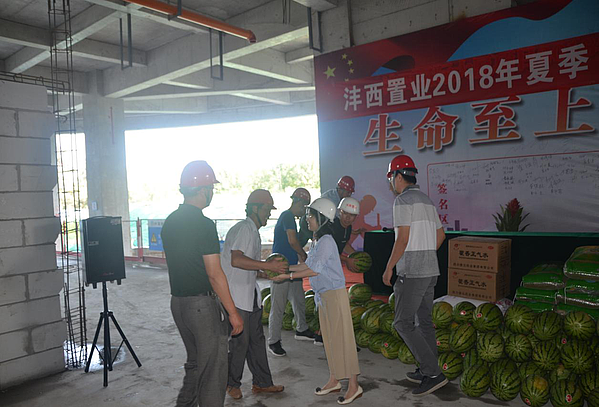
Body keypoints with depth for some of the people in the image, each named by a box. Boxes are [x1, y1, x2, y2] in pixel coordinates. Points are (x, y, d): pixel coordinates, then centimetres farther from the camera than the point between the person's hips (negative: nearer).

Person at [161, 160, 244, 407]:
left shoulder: (170, 222, 7)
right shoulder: (204, 225, -19)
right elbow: (215, 275, -20)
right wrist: (233, 313, -14)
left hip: (177, 301, 9)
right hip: (202, 303, -9)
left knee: (195, 363, 23)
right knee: (213, 369, 4)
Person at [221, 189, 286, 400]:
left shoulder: (254, 231, 16)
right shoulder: (243, 228, -16)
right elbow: (236, 260, -30)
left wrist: (268, 274, 10)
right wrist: (268, 265, -29)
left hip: (250, 294, 10)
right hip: (236, 295, -10)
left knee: (256, 339, 14)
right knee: (240, 340, 1)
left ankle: (261, 382, 25)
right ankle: (232, 383, 21)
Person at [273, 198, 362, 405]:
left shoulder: (326, 241, -18)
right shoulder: (317, 241, 12)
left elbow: (314, 270, -22)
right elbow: (307, 265, 15)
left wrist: (287, 276, -18)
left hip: (335, 294, -10)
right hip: (323, 296, 10)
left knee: (342, 338, -3)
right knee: (329, 339, 16)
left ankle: (354, 386, 7)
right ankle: (334, 381, 28)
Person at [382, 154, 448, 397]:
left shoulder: (403, 200, -12)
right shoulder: (426, 200, 16)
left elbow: (403, 238, -18)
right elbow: (440, 235, 21)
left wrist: (389, 268, -11)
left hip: (411, 272, -9)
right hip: (431, 270, 9)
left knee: (403, 323, -4)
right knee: (425, 320, 15)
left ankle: (433, 373, -5)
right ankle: (428, 371, 24)